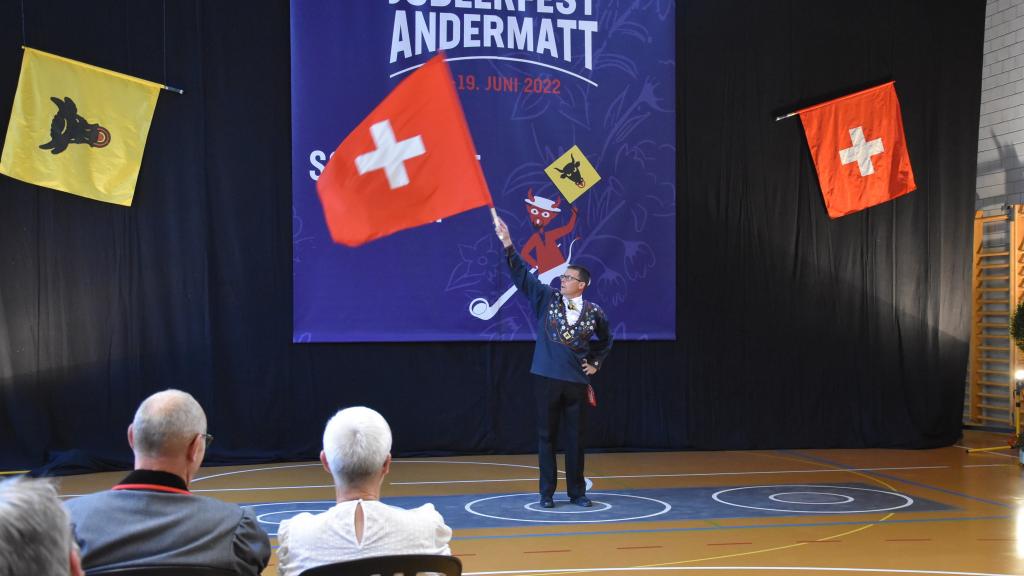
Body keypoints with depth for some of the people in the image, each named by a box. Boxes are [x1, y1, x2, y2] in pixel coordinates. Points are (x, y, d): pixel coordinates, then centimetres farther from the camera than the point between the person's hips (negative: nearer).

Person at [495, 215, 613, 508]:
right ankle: (547, 492, 11)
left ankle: (577, 492, 16)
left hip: (577, 382, 0)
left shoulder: (594, 313, 4)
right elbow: (522, 274, -4)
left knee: (575, 439, 5)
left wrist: (596, 364, 13)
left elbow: (605, 340, 22)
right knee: (546, 437, 3)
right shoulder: (547, 298, 3)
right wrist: (508, 245, -13)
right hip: (547, 378, 0)